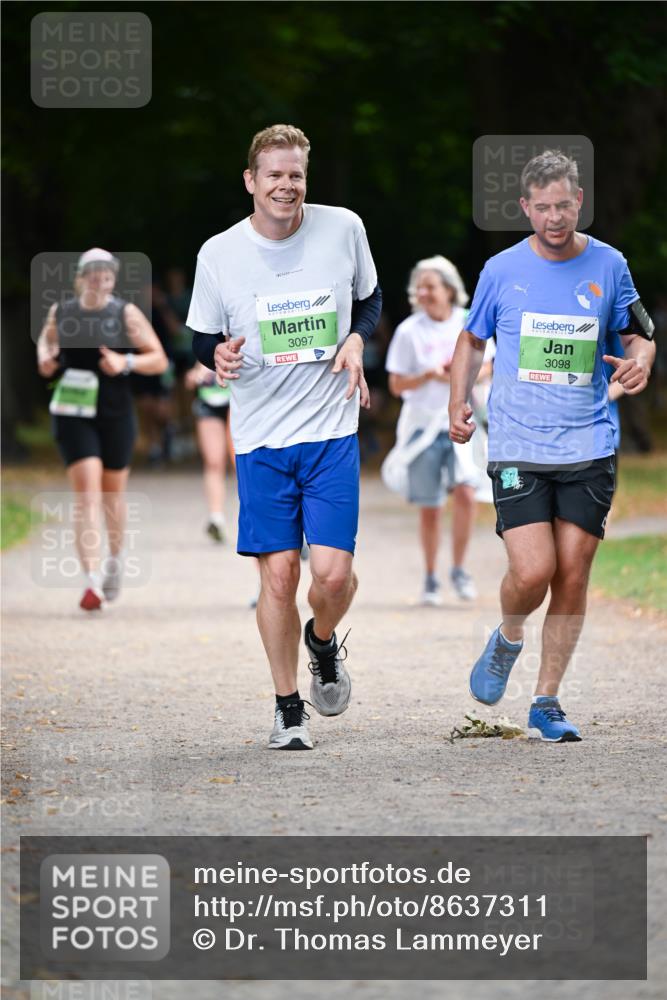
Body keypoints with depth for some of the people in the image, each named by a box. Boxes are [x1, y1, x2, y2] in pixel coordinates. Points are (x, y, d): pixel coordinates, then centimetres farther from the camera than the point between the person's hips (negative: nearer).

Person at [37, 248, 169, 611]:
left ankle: (115, 557, 43)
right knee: (87, 495, -13)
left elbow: (159, 360, -2)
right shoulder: (60, 312, 3)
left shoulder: (126, 314, -3)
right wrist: (44, 357, 2)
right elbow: (46, 339, 24)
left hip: (116, 416, 0)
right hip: (73, 415, 0)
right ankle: (93, 581, -20)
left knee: (113, 493, 15)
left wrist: (126, 362, -19)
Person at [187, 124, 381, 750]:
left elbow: (369, 299, 16)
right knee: (278, 575, -2)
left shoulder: (343, 229, -2)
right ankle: (288, 709, 15)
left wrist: (357, 340, -5)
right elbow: (202, 338, 8)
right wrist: (217, 354, -16)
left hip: (332, 431, 0)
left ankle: (323, 641, 26)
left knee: (332, 573, -10)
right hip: (260, 439, 0)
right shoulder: (218, 254, -4)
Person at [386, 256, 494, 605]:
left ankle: (458, 569, -2)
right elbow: (396, 384, -1)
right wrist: (429, 376, -18)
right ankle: (430, 579, 18)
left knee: (465, 492, -19)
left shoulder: (469, 323, 3)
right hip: (422, 426, 0)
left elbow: (486, 369, 10)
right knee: (429, 507, 4)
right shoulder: (409, 331, -2)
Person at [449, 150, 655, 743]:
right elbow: (473, 340, 17)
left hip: (589, 449, 1)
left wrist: (640, 360, -9)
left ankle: (547, 702, 13)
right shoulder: (502, 270, 3)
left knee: (573, 576, 0)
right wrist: (458, 405, 5)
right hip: (518, 447, -1)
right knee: (533, 571, -14)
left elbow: (639, 334, 14)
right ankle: (507, 642, 19)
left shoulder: (609, 266, 4)